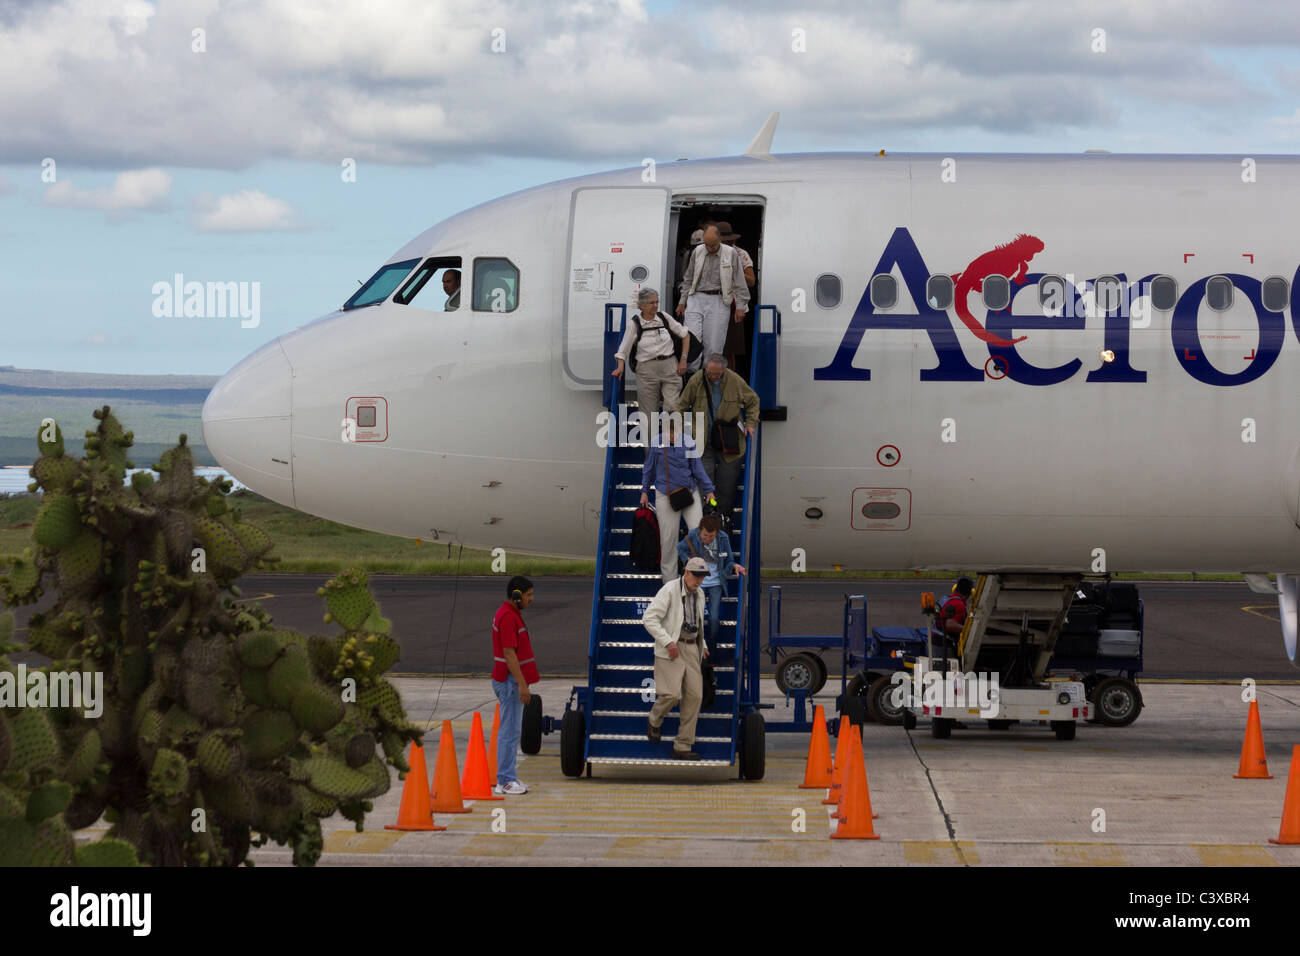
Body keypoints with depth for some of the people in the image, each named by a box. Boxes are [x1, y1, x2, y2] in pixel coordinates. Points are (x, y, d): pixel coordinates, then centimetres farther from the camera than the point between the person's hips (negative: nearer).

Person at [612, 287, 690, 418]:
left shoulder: (664, 317, 4)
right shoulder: (634, 323, -2)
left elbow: (685, 335, 12)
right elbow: (623, 350, -1)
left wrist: (683, 359, 4)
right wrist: (620, 367, -18)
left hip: (669, 367, 1)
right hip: (647, 370, -1)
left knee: (672, 408, -12)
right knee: (649, 413, 0)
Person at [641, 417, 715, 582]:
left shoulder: (688, 443, -1)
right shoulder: (656, 443, -1)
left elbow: (697, 469, 8)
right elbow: (649, 469, 12)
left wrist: (708, 490, 10)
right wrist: (644, 491, 13)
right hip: (665, 495, -1)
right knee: (668, 537, -1)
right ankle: (669, 580, 9)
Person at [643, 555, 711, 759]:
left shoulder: (699, 594, 11)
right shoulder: (670, 590, -13)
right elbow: (649, 618, -18)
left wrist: (703, 645, 16)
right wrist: (667, 642, -23)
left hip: (691, 648, 7)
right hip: (671, 649, -7)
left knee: (694, 696, -2)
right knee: (671, 694, -18)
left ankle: (683, 746, 3)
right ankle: (654, 721, 17)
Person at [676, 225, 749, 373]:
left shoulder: (731, 254, 0)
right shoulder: (697, 252, 7)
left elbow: (739, 283, 3)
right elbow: (688, 279, 18)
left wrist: (740, 306, -1)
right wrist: (683, 301, 17)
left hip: (718, 301, -2)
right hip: (697, 298, 2)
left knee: (713, 344, -4)